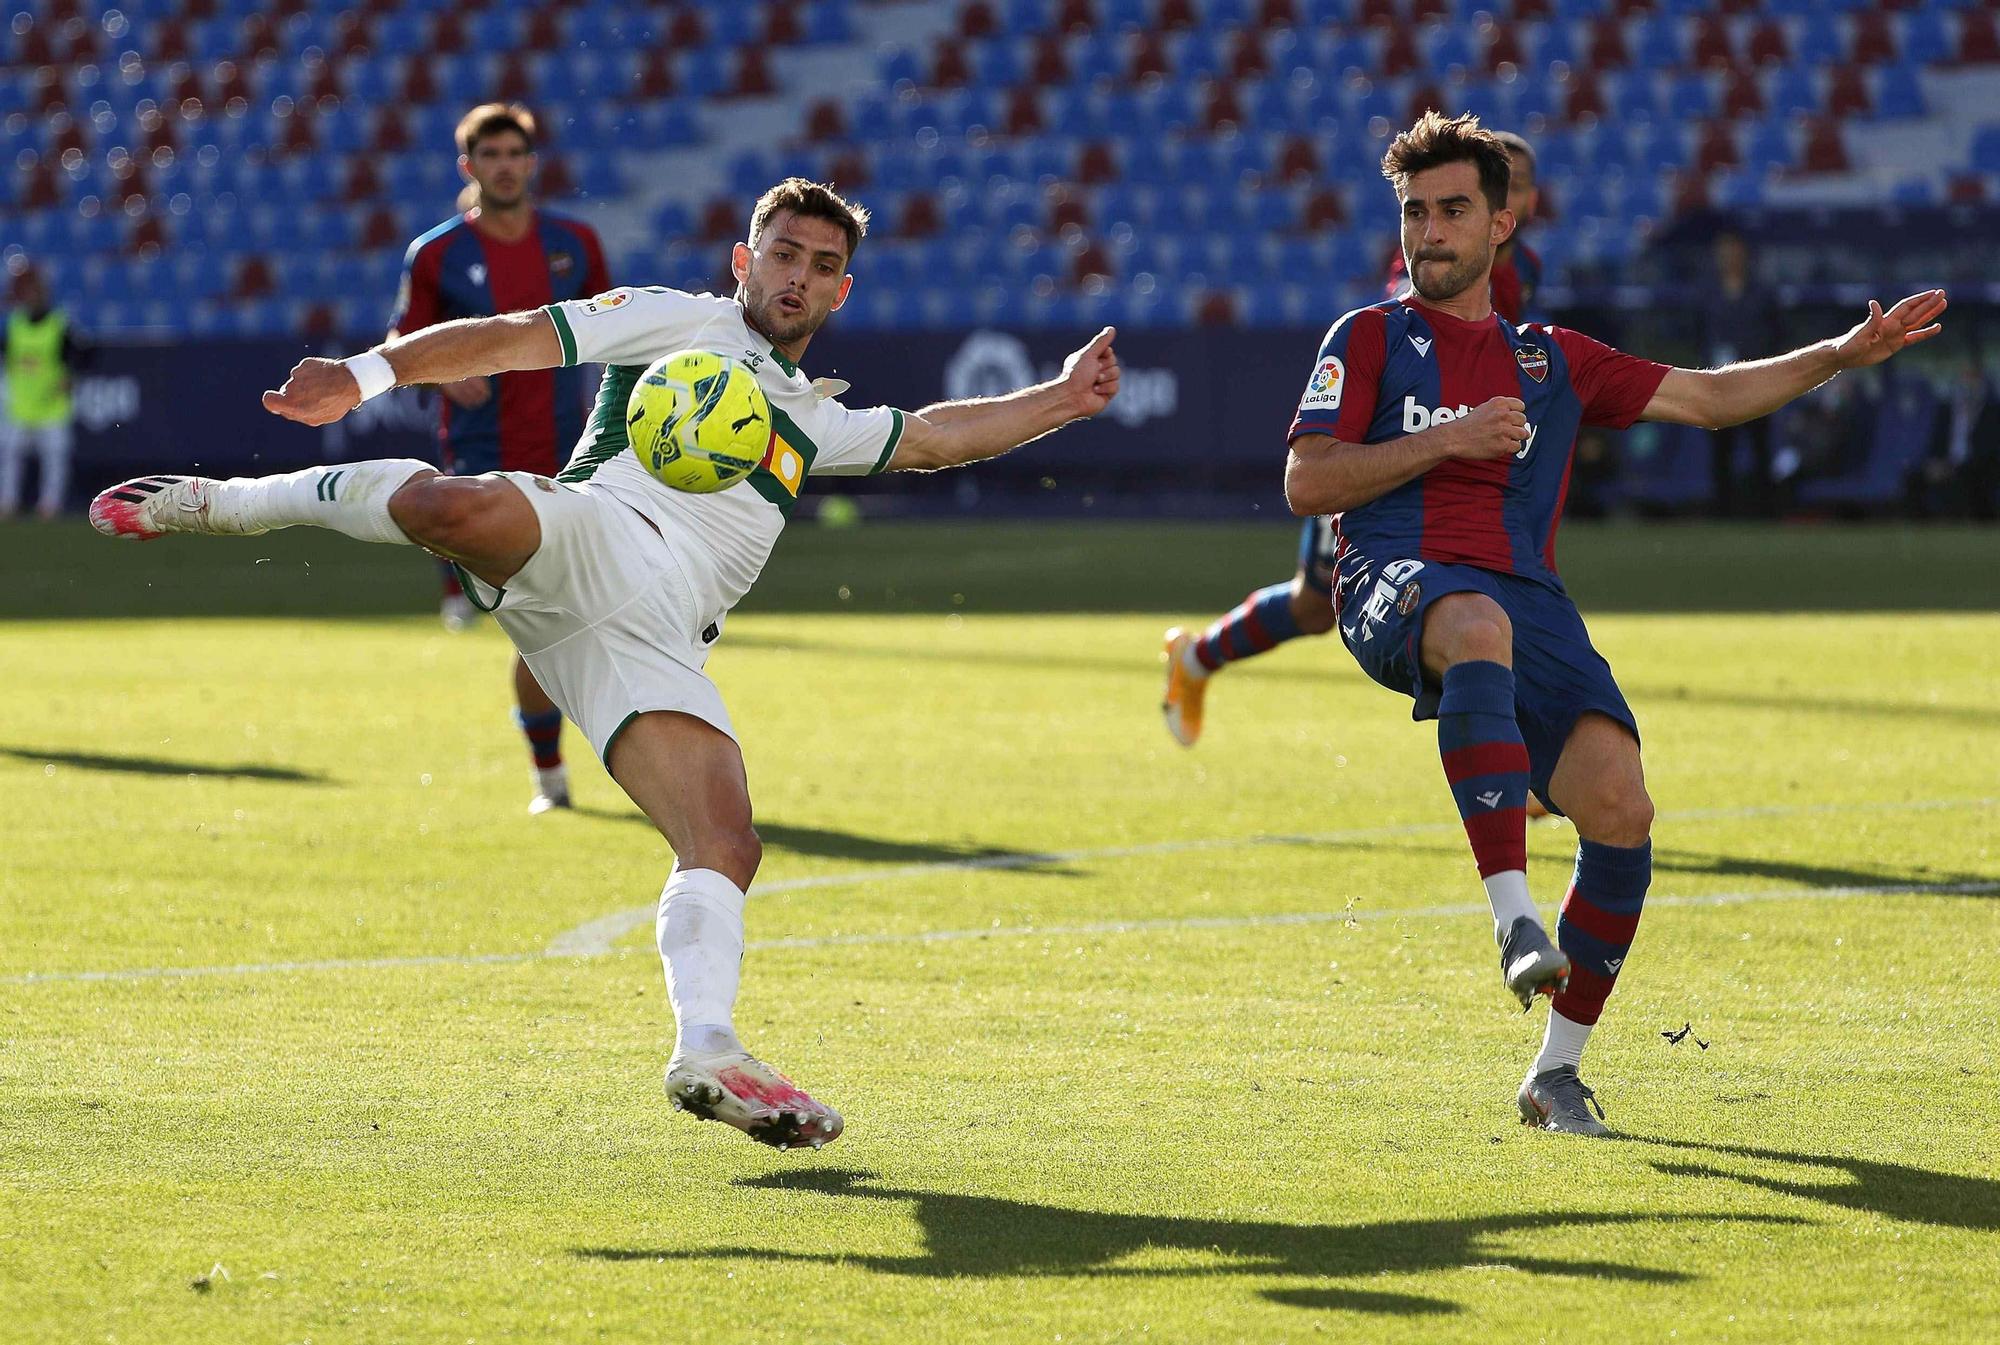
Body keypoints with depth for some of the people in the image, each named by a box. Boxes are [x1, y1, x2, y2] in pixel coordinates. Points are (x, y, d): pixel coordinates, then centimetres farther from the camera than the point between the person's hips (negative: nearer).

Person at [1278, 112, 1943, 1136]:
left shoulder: (1552, 360, 26)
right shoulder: (1370, 338, 16)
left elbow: (1708, 398, 29)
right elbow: (1306, 483, 5)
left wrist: (1842, 355, 19)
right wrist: (1447, 440, -3)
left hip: (1526, 597, 4)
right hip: (1397, 585, -4)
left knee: (1619, 808, -18)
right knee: (1480, 626, -42)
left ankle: (1556, 1072, -1)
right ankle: (1515, 922, -48)